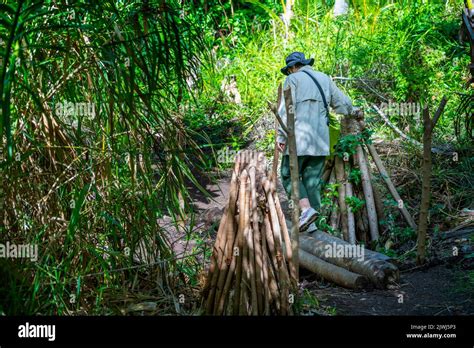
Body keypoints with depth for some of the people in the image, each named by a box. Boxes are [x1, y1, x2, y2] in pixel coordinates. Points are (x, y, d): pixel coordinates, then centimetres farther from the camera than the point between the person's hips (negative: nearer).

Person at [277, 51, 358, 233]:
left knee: (289, 175, 5)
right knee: (313, 180, 9)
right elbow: (341, 101, 21)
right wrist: (351, 110, 42)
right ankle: (311, 223, 8)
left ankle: (307, 209, -15)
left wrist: (281, 137, -6)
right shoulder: (325, 79, 16)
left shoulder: (293, 79, -1)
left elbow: (285, 110, -9)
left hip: (299, 139, -5)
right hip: (321, 140, 5)